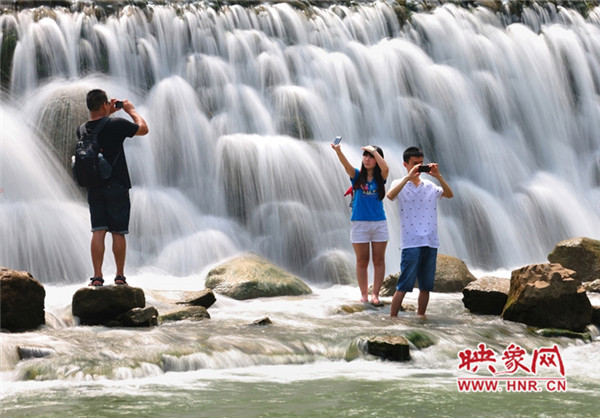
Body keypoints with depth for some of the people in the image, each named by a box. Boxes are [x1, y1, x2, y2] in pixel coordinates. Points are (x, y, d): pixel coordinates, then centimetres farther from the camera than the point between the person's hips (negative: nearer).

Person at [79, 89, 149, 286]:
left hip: (94, 187, 4)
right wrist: (131, 110, 17)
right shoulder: (117, 125, -12)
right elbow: (143, 128, 5)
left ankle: (97, 276, 1)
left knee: (98, 232, 4)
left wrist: (107, 114, 28)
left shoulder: (83, 130, 2)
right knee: (118, 233, 3)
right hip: (117, 187, -4)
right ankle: (120, 276, 9)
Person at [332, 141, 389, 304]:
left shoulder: (380, 177, 3)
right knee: (362, 261, 2)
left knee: (379, 260, 2)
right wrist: (338, 150, -37)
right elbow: (346, 164, -18)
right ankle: (364, 294, 9)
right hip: (360, 223, -1)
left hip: (379, 223, 1)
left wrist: (374, 150, -18)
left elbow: (385, 168, -20)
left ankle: (375, 294, 7)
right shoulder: (357, 175, 2)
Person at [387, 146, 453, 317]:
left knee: (426, 286, 9)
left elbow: (449, 194, 2)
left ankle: (421, 317, 18)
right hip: (411, 243, -4)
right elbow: (390, 195, -18)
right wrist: (408, 177, -20)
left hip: (431, 242, 4)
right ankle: (392, 318, -3)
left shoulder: (429, 186, 15)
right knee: (403, 286, -7)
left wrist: (438, 176, -9)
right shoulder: (400, 184, 4)